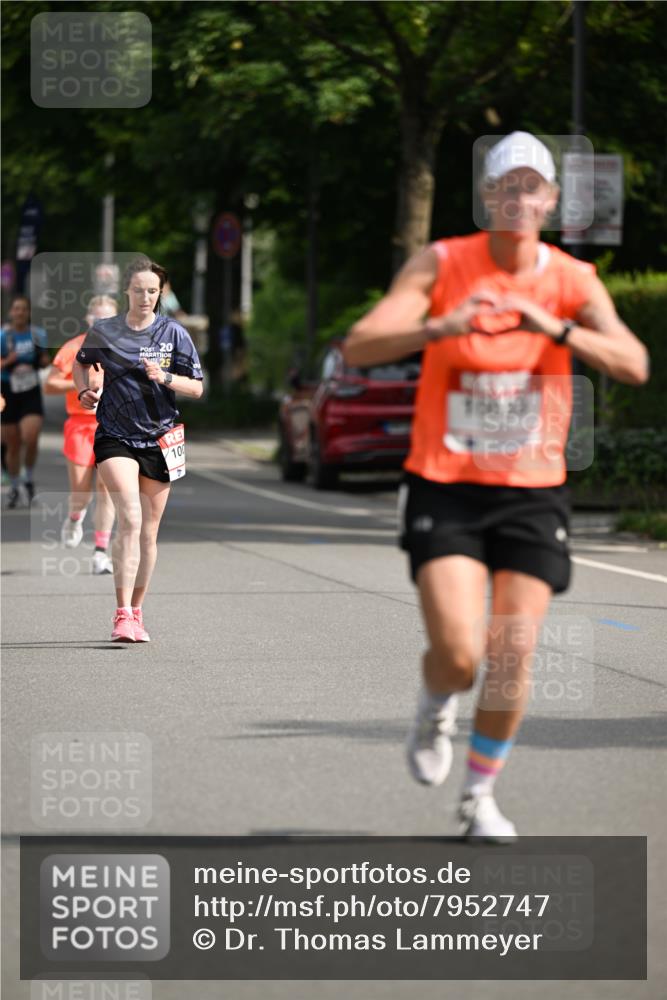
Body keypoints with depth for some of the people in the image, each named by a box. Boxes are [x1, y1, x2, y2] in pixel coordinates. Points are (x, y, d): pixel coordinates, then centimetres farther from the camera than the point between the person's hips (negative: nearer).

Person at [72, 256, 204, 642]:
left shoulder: (174, 334, 1)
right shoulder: (103, 332, 1)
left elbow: (197, 388, 2)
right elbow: (81, 363, 21)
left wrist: (165, 377, -16)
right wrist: (85, 391, 2)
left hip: (159, 440, 2)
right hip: (115, 437, -2)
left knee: (149, 531, 8)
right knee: (130, 520, -19)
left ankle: (136, 612, 22)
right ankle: (123, 615, -22)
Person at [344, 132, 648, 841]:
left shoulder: (572, 280, -2)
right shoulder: (441, 264, -6)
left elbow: (633, 365, -17)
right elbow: (358, 348, -16)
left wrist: (554, 328, -32)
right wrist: (443, 326, -33)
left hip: (531, 491, 2)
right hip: (445, 488, -2)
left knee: (514, 656, -3)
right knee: (459, 653, -14)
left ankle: (480, 796, 17)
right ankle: (435, 707, 23)